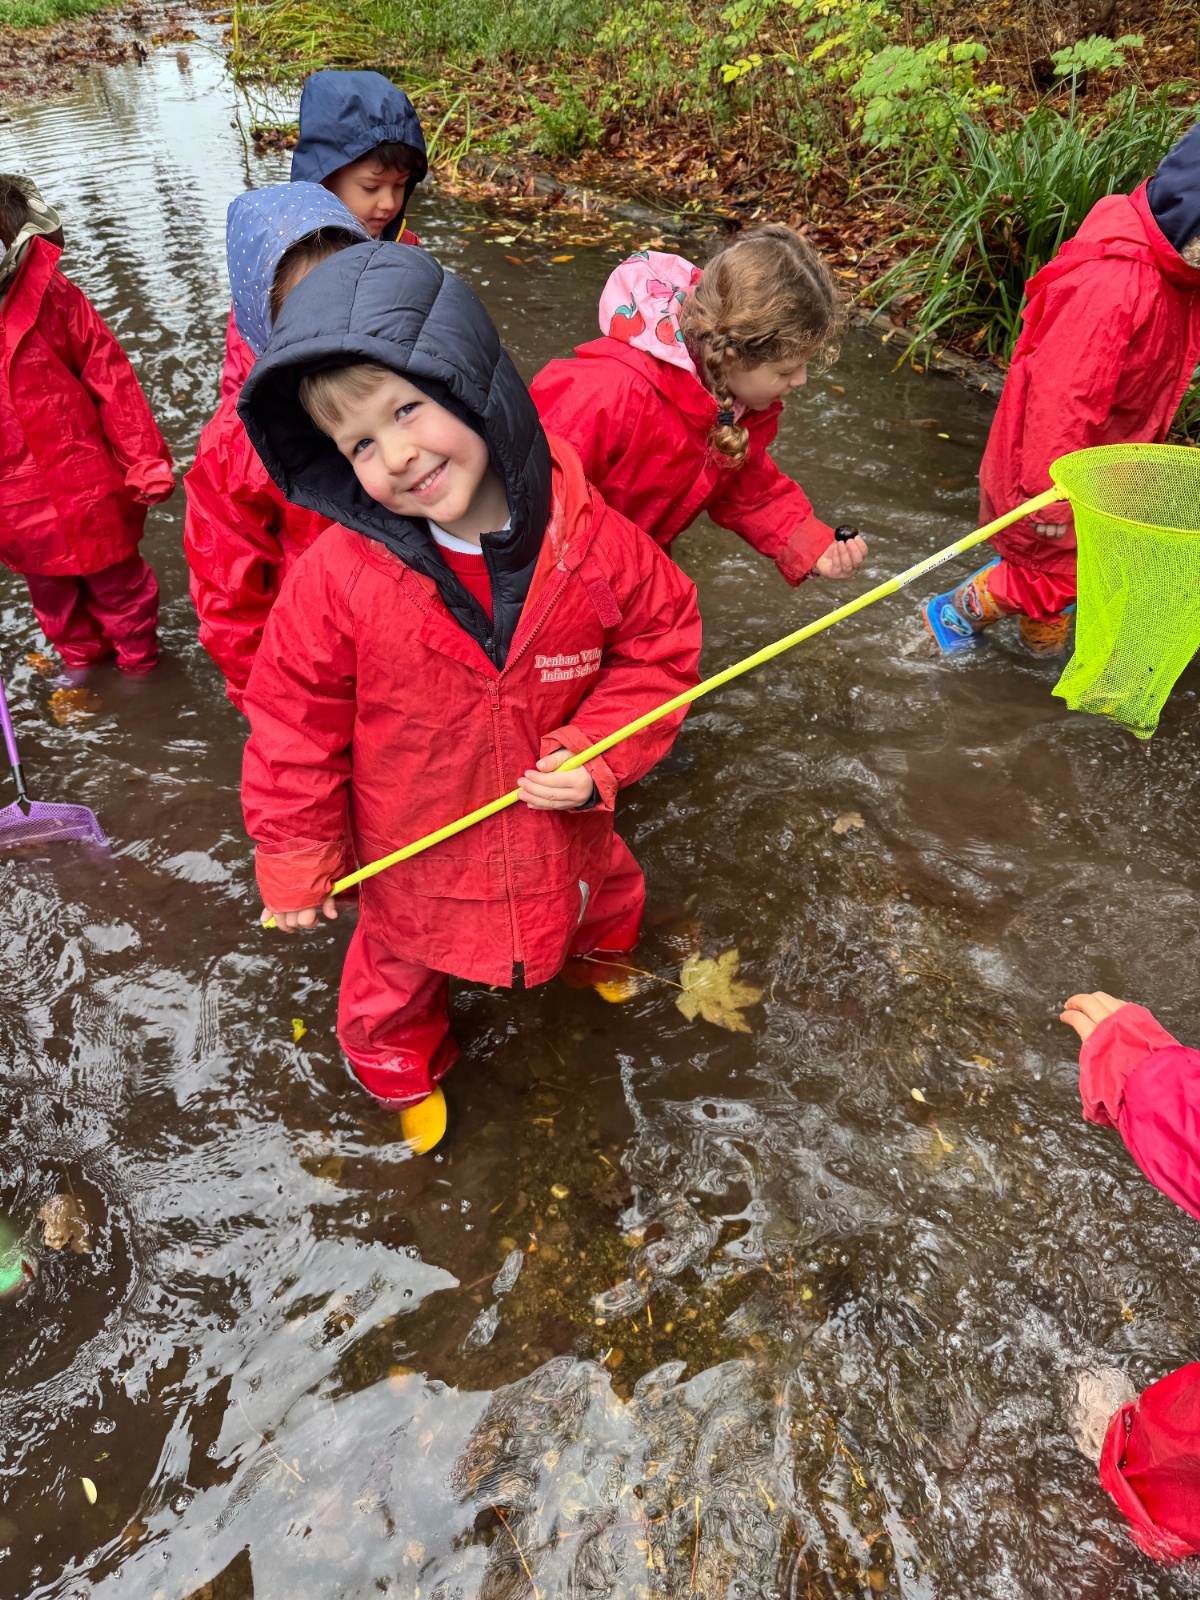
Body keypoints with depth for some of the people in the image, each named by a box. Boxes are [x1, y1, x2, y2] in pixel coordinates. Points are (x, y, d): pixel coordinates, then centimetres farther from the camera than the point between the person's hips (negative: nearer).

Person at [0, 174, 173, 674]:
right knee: (49, 587, 20)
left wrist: (146, 458, -9)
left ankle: (138, 656, 36)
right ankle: (79, 656, 42)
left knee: (115, 577, 14)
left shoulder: (51, 295, -11)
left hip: (84, 483, -3)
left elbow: (111, 377, -8)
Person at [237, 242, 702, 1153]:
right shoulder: (337, 578, -27)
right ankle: (402, 1071, 61)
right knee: (399, 974, 25)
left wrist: (599, 756, -21)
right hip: (416, 861, -1)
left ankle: (600, 945, 72)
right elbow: (295, 729, -14)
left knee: (602, 899, 32)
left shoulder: (592, 540, -22)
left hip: (562, 834, 2)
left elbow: (661, 643, -7)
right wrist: (296, 864, -5)